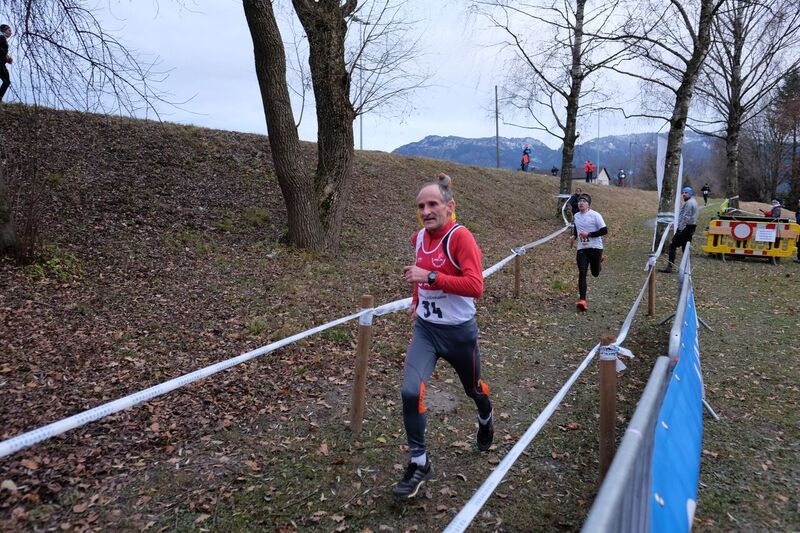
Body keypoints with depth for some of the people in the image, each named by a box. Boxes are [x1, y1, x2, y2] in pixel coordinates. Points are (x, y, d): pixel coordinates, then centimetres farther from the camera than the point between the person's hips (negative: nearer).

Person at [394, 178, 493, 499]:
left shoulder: (460, 237, -21)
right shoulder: (419, 237, 0)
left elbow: (475, 286, -32)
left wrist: (429, 277, -36)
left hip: (459, 331, -4)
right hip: (425, 328, 4)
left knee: (472, 388, 21)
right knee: (411, 392, -13)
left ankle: (486, 419, 57)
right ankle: (419, 463, 5)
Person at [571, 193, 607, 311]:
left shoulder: (595, 215, -9)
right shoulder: (576, 216, 8)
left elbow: (604, 231, -11)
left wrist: (589, 234, -19)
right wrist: (574, 236, 5)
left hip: (595, 247, -3)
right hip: (581, 248, 3)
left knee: (595, 273, 8)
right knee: (582, 274, -9)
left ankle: (600, 259, 44)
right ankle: (582, 300, -11)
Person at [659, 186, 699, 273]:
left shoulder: (689, 203, -14)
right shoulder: (693, 202, 20)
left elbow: (685, 217, -21)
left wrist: (680, 229, -22)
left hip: (685, 228, -10)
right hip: (691, 228, 10)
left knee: (673, 245, -9)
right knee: (685, 247, 12)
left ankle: (669, 267, -13)